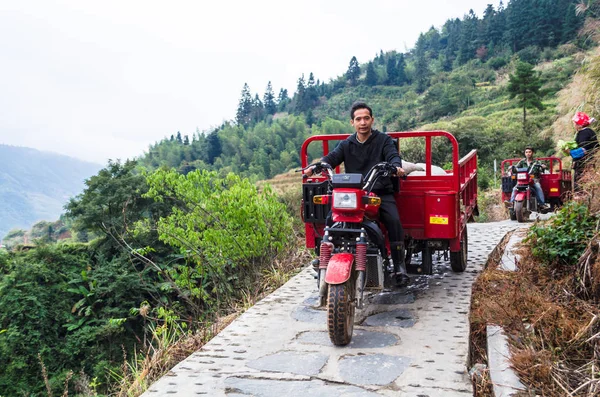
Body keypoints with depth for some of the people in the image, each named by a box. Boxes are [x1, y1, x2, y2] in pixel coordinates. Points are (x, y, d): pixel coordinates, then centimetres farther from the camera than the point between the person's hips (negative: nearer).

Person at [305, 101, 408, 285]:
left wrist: (396, 166, -32)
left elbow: (393, 155, -6)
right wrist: (315, 167, -23)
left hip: (381, 192, -1)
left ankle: (399, 267, -15)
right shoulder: (346, 144, 15)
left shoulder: (383, 140, 10)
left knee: (394, 221, -25)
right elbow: (332, 157, -1)